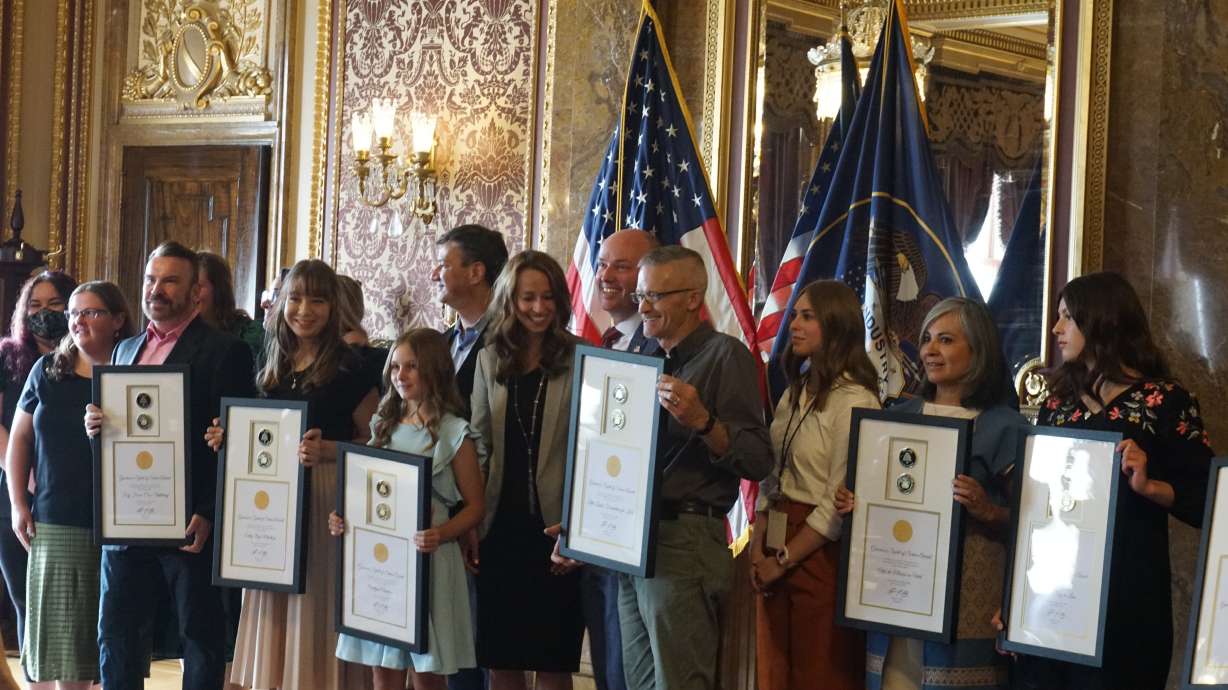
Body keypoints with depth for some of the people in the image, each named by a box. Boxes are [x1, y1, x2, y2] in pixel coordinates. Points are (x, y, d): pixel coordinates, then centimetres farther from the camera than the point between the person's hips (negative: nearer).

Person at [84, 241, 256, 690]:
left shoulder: (224, 351, -6)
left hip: (189, 521, -6)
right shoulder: (126, 349, 16)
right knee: (115, 635, 10)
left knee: (200, 637, 4)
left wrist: (208, 514, -19)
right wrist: (96, 426, -2)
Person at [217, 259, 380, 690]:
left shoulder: (350, 368, -5)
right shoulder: (272, 366, 12)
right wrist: (231, 439, 4)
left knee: (316, 608, -3)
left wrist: (327, 450, -20)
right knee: (276, 616, 8)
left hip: (326, 501, -6)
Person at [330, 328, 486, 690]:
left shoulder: (455, 433, -5)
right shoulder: (384, 427, 12)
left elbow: (475, 506, -6)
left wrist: (441, 534, -22)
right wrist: (343, 519, 0)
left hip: (427, 559, -5)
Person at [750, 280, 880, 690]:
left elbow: (840, 503, -15)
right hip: (777, 549, 8)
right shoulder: (795, 393, 13)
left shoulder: (855, 401, -13)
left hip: (820, 552, -8)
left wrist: (784, 560, -10)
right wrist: (758, 550, 1)